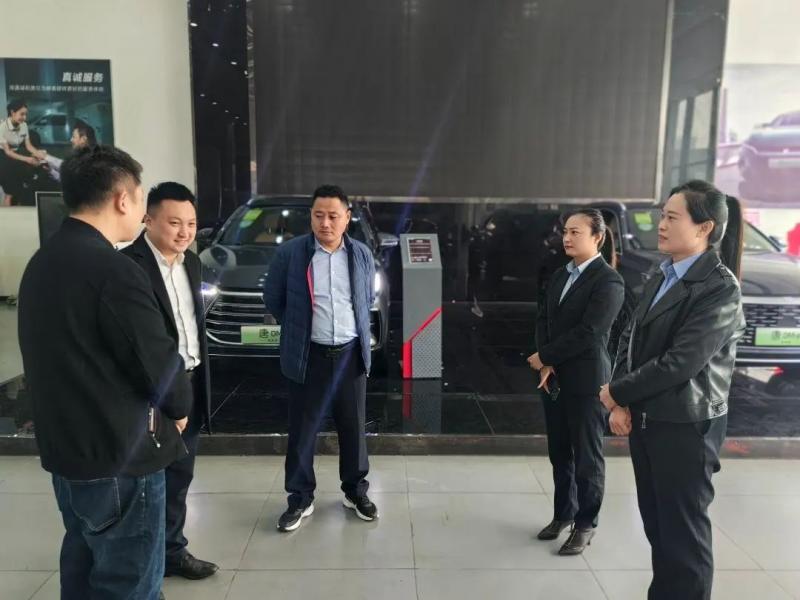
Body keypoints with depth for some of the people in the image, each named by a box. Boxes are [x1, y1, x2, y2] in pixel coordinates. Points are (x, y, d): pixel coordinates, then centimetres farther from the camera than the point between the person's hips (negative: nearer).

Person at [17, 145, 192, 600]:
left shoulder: (40, 264, 6)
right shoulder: (113, 270, -23)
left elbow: (67, 354, 11)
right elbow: (159, 363, -20)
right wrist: (179, 406, 1)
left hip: (64, 449, 9)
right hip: (120, 457, -9)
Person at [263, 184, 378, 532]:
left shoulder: (362, 254, 2)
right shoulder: (289, 253, -7)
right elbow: (272, 298, 4)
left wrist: (356, 330, 12)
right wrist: (297, 328, 8)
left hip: (351, 354, 2)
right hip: (309, 356, -2)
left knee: (354, 427, 13)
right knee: (302, 430, 8)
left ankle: (355, 491, 31)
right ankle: (300, 498, 25)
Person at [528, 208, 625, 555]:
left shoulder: (609, 281, -13)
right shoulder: (560, 276, 11)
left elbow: (587, 332, -20)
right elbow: (543, 320, 9)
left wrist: (544, 356, -12)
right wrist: (546, 366, -5)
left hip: (585, 381, -7)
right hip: (552, 378, 7)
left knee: (587, 457, 7)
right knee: (559, 453, 16)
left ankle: (585, 525, 22)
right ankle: (563, 514, 33)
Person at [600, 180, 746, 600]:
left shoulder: (719, 287, -15)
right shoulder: (661, 279, 10)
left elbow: (680, 362, -22)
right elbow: (630, 340, 8)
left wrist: (617, 392, -11)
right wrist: (621, 405, -5)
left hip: (684, 426, -7)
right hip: (644, 420, 7)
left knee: (683, 530, 7)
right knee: (657, 523, 19)